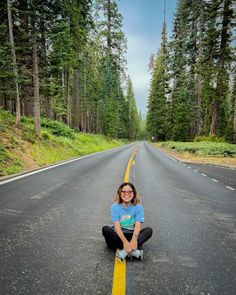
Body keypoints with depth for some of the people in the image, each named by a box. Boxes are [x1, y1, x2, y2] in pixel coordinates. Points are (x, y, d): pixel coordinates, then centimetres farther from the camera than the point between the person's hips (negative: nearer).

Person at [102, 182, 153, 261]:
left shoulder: (138, 207, -5)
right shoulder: (115, 206, -8)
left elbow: (138, 225, -17)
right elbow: (117, 226, -19)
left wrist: (134, 239, -38)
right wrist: (125, 241, -35)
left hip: (132, 235, 1)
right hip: (118, 235, -1)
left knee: (149, 230, -22)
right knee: (105, 229, -29)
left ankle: (125, 251, -36)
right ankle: (134, 251, -35)